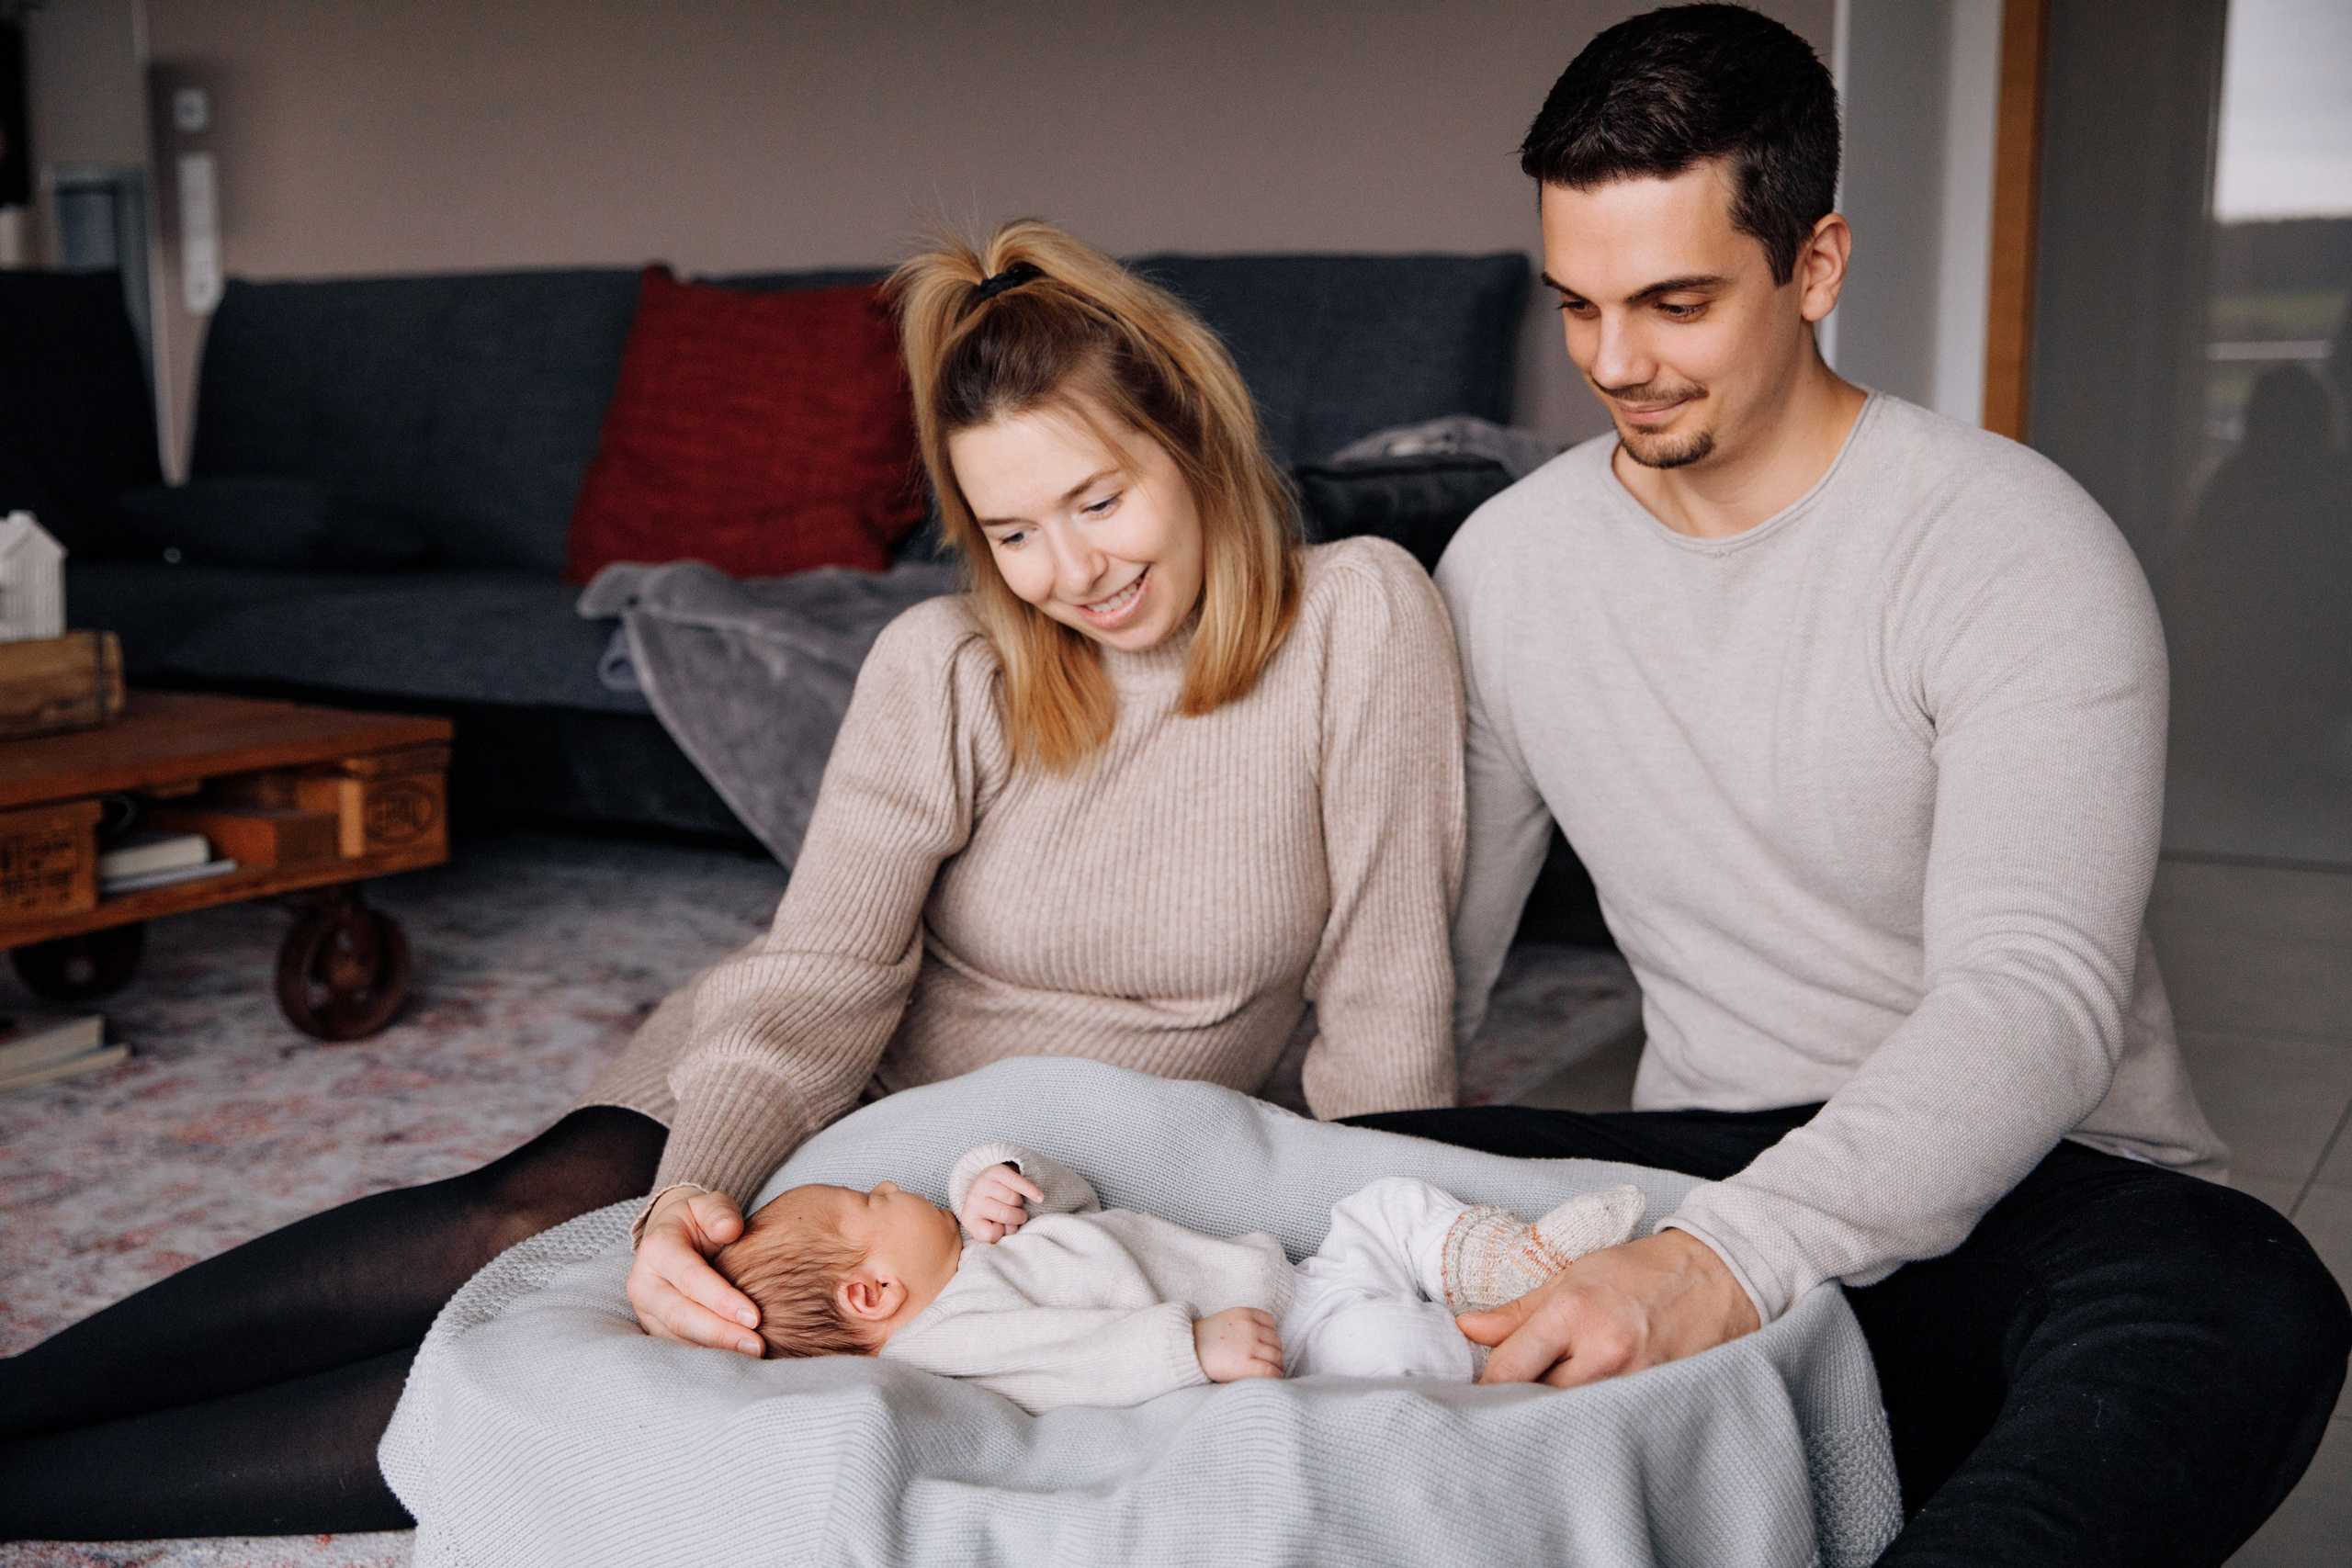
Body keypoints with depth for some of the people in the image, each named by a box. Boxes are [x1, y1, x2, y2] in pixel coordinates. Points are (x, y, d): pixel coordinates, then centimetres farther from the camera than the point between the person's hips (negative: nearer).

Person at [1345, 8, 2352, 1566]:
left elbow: (2036, 999, -23)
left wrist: (1731, 1261, -40)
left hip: (2043, 1193, -3)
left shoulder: (2018, 547, -11)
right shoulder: (1508, 559, 5)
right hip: (1712, 1175, 4)